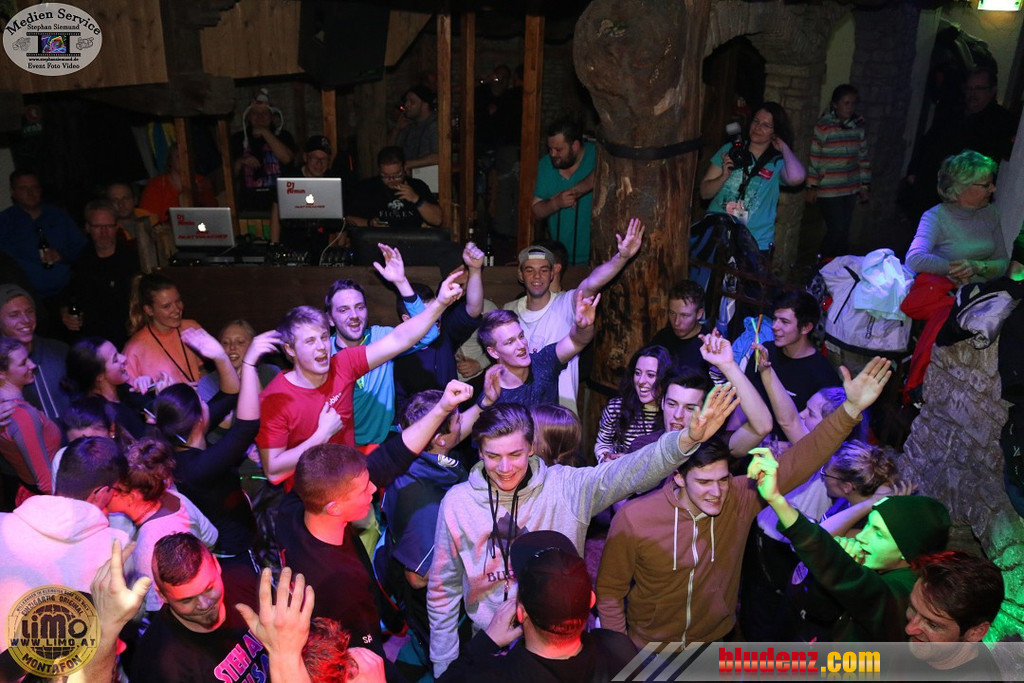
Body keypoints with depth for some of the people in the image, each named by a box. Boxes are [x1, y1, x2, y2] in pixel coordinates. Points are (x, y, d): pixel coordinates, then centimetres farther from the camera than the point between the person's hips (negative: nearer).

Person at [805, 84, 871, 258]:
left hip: (850, 189, 5)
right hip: (828, 190, -5)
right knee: (837, 229, -8)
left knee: (844, 231, 8)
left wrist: (865, 185, 11)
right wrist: (812, 187, -7)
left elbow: (863, 157, 11)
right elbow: (814, 159, -7)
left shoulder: (858, 126, 6)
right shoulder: (823, 127, -9)